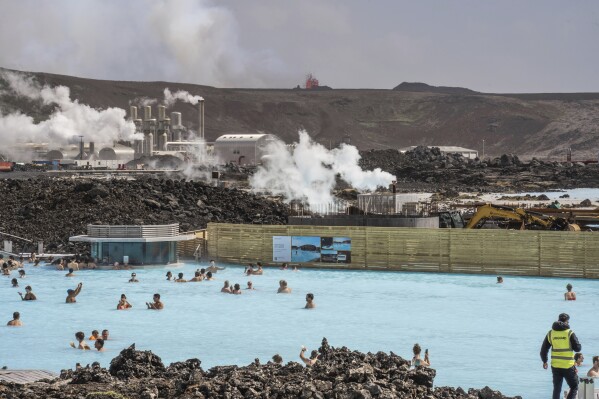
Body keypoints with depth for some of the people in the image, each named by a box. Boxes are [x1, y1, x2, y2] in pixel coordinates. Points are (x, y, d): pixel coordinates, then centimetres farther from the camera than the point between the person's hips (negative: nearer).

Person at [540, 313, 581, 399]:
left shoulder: (551, 333, 4)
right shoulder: (570, 333, -9)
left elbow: (543, 349, 9)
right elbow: (578, 348, -6)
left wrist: (544, 361, 23)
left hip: (555, 366, 4)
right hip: (568, 366, -4)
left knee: (557, 389, 14)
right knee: (574, 387, 8)